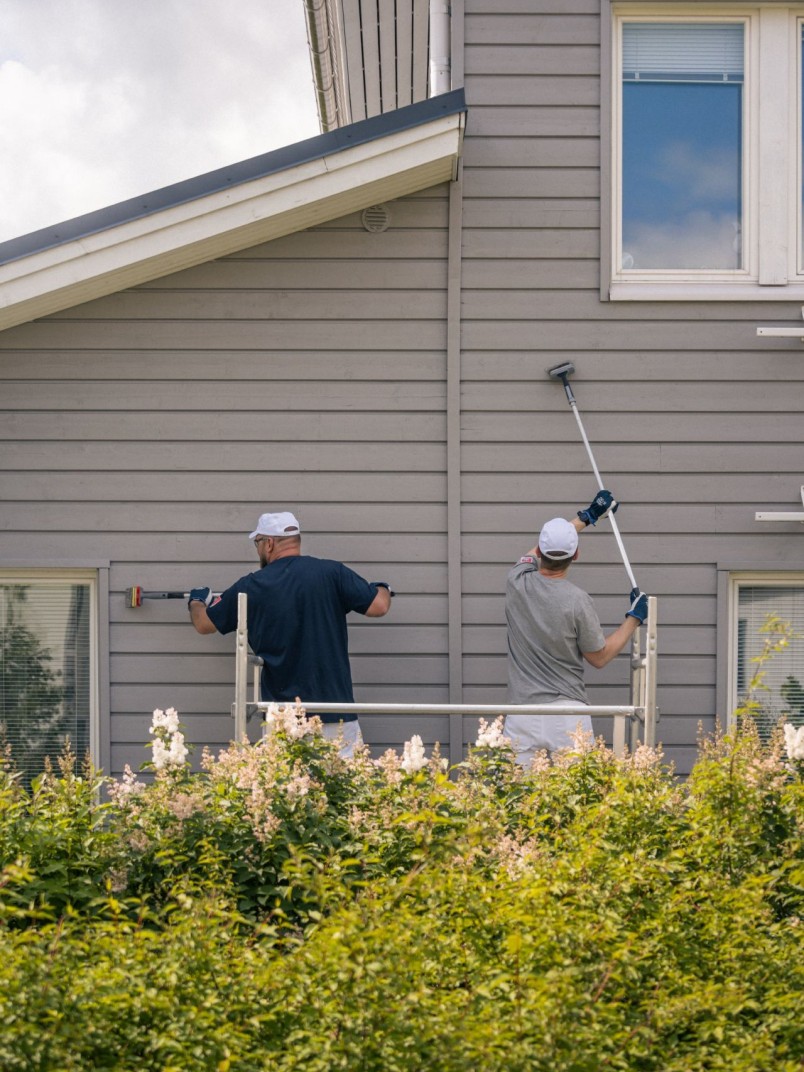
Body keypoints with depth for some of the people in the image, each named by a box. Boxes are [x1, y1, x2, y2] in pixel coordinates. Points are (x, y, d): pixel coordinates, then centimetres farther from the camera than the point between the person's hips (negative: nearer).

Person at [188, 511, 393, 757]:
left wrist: (196, 601, 40)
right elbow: (378, 606, -5)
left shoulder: (251, 587, 3)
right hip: (334, 712, -1)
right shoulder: (331, 572, -3)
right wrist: (382, 589, 20)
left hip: (282, 715, 1)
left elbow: (204, 624, 16)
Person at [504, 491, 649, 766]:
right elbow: (599, 657, 4)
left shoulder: (517, 581, 1)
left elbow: (541, 548, 23)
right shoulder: (577, 601, -10)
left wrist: (588, 516, 34)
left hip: (522, 711, 3)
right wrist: (634, 618, 16)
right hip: (567, 713, -3)